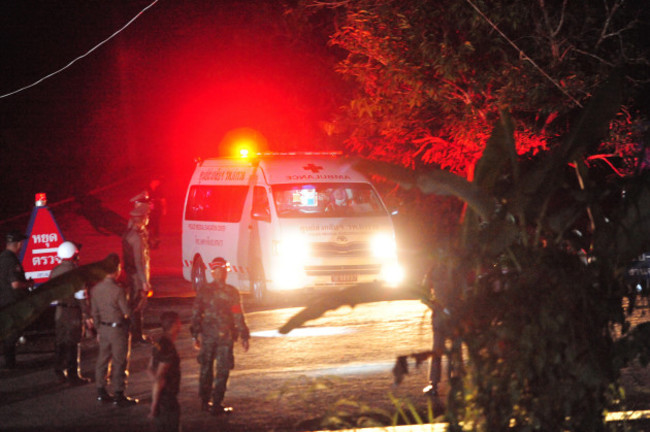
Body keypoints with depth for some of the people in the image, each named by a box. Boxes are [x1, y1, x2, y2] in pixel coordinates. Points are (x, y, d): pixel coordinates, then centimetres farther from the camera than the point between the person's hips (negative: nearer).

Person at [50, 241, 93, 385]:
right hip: (73, 312, -6)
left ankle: (59, 373, 21)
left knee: (60, 342, 14)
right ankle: (73, 375, 5)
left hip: (59, 312, 6)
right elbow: (81, 296, -16)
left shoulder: (54, 272, 3)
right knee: (72, 344, 0)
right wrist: (87, 316, -11)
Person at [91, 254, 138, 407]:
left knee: (103, 359, 15)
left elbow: (94, 312, 8)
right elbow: (127, 312, -17)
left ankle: (101, 392, 21)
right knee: (119, 362, 2)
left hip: (103, 329, 6)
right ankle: (119, 396, 7)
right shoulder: (118, 290, -22)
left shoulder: (96, 289, -1)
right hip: (118, 329, -6)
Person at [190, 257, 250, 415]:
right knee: (223, 370, 4)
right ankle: (216, 404, 1)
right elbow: (238, 317, -9)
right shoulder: (231, 292, -11)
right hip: (225, 336, -3)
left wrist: (195, 335, 8)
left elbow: (196, 314, 0)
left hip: (207, 335, 3)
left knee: (206, 367, 16)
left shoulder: (203, 291, -3)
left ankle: (205, 401, 24)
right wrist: (244, 337, -1)